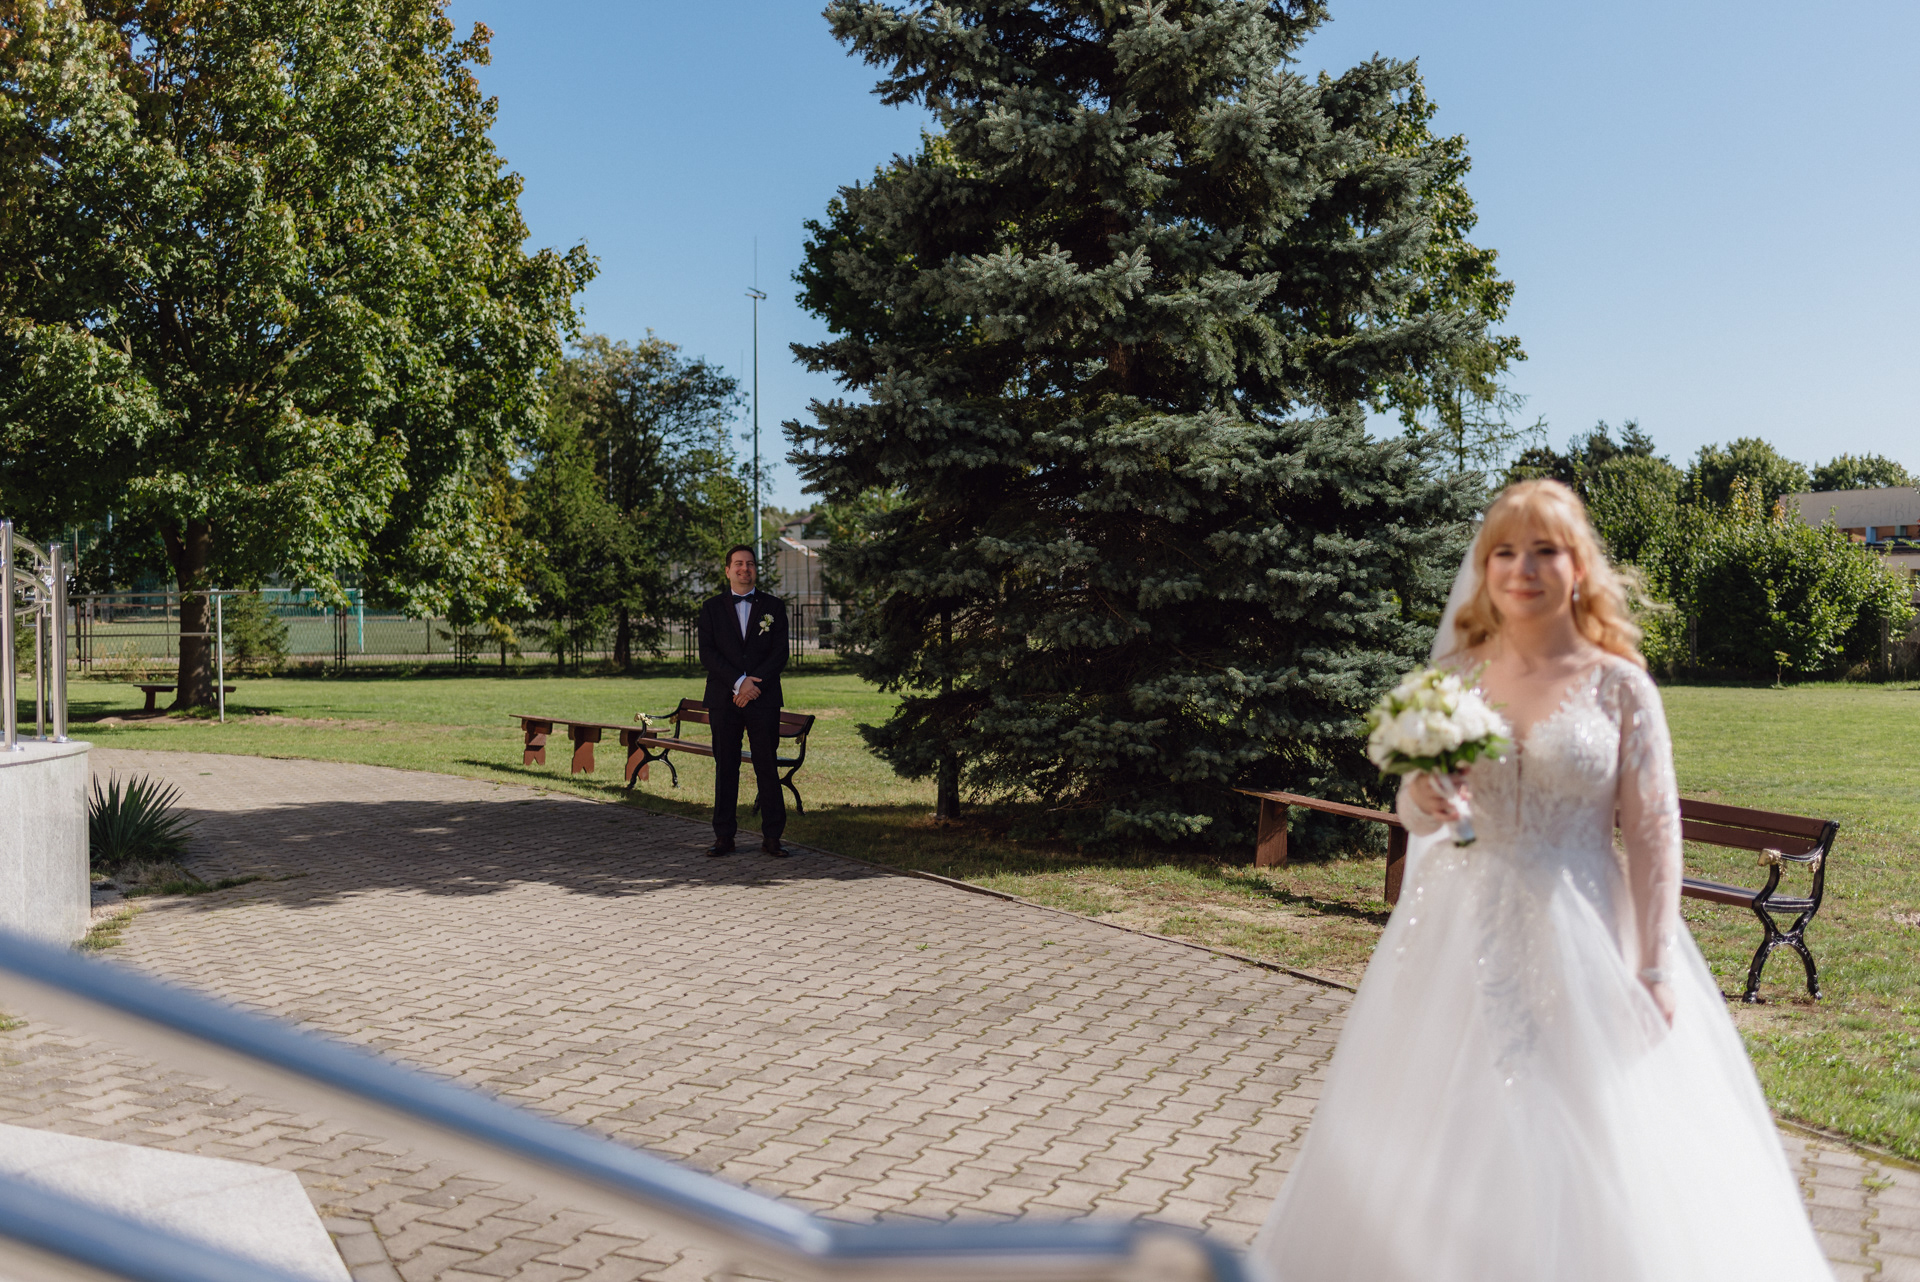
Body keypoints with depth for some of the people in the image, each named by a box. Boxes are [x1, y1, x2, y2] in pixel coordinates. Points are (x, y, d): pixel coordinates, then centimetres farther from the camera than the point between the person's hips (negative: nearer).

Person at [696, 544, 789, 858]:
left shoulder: (774, 607, 10)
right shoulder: (712, 608, 10)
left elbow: (780, 653, 1)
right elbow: (707, 653, -1)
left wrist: (754, 682, -11)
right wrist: (739, 681, -13)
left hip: (764, 700, 0)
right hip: (723, 700, 0)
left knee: (767, 767, 0)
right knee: (725, 768, 2)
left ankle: (772, 836, 5)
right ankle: (724, 836, 8)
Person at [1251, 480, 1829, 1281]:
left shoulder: (1618, 686, -4)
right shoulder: (1454, 676, 3)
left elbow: (1654, 833, -6)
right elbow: (1413, 813, 9)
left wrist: (1654, 971, -10)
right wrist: (1421, 801, -15)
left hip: (1580, 938, -2)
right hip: (1463, 935, 3)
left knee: (1587, 1146, 5)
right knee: (1446, 1141, 11)